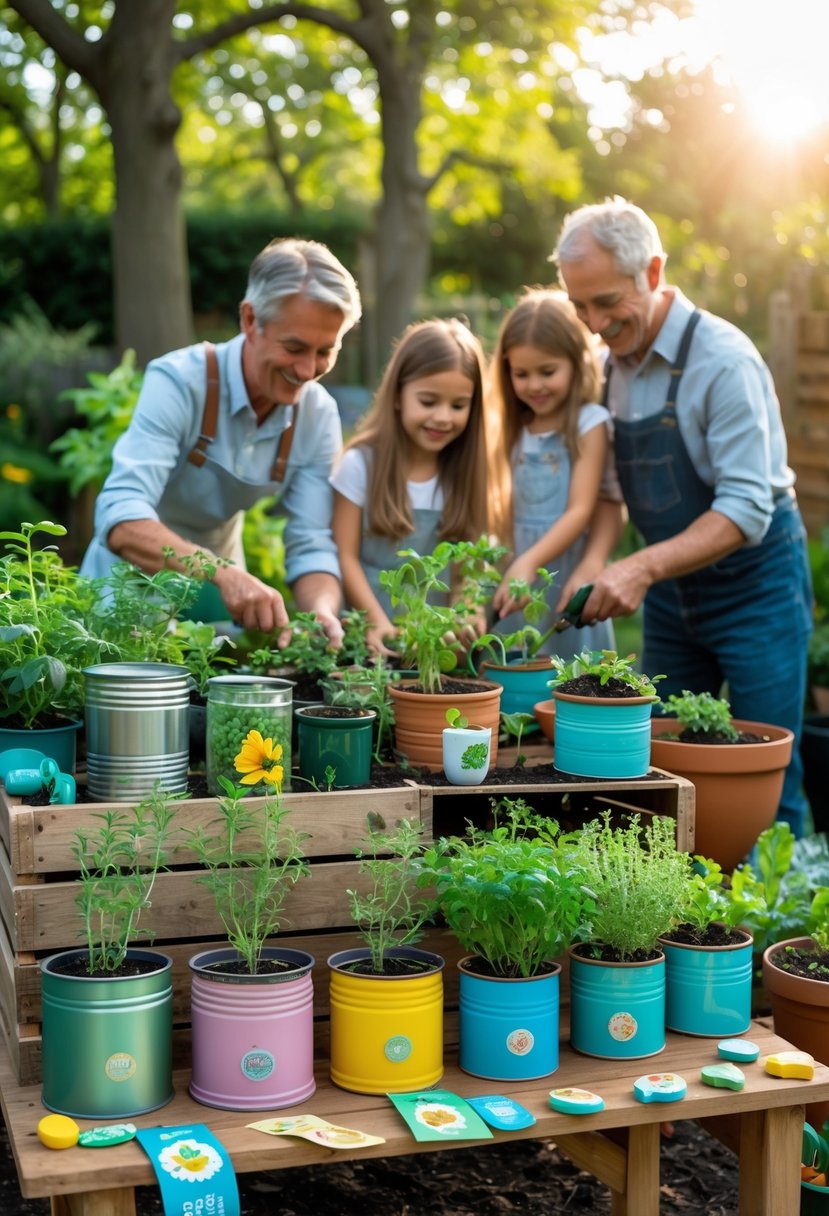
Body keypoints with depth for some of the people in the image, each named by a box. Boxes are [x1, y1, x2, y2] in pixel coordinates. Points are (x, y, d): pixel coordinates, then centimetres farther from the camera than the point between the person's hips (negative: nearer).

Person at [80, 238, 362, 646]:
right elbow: (121, 520, -35)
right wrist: (223, 573, -50)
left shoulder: (318, 415, -9)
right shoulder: (178, 382, -23)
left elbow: (312, 547, -10)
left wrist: (320, 613, -33)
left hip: (218, 598, 4)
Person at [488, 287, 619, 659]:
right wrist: (509, 569, 3)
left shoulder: (589, 424, -8)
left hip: (568, 586, -5)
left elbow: (580, 511, -15)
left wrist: (528, 563, -27)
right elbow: (514, 508, 13)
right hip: (521, 584, 6)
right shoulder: (518, 428, 11)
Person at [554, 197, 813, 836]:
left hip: (755, 585, -7)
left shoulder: (722, 360, -19)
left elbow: (747, 509, -25)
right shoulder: (615, 363, 3)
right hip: (669, 591, 7)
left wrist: (643, 567, -34)